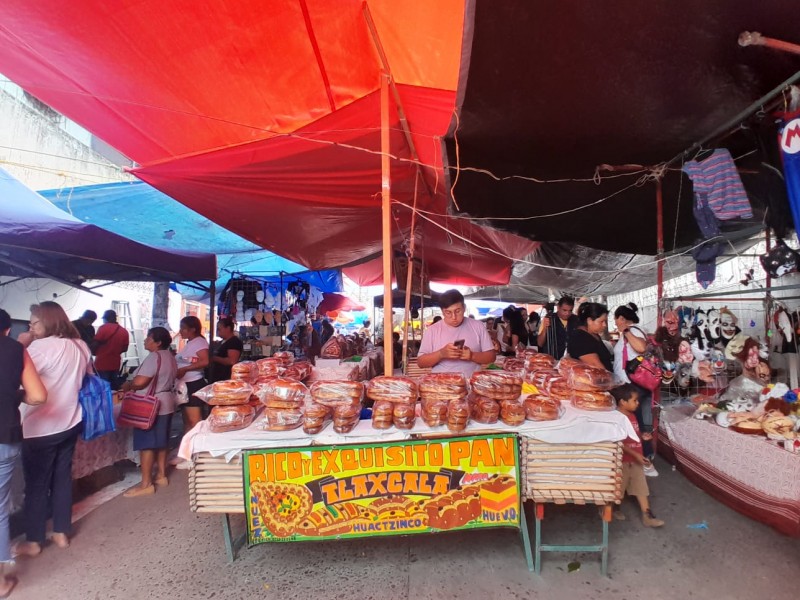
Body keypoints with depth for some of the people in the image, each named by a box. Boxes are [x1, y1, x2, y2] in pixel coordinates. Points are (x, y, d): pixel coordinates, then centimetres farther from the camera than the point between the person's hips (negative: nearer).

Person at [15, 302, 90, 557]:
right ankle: (62, 533, 27)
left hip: (41, 428, -7)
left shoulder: (42, 346, -19)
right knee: (63, 477, 16)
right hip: (70, 423, 7)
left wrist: (20, 347, -12)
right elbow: (86, 379, 14)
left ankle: (33, 541, 19)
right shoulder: (80, 346, 5)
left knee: (36, 483, 7)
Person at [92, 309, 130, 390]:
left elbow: (95, 344, -10)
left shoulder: (104, 328, -9)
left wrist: (94, 353, 10)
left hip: (102, 364, -5)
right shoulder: (124, 331, 4)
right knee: (114, 388, 11)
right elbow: (125, 348, 8)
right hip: (115, 364, 5)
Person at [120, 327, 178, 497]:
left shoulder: (154, 357, -20)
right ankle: (161, 475, 25)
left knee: (146, 443, -3)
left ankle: (146, 484, 2)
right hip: (165, 403, 10)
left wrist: (127, 385, -5)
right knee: (161, 441, 16)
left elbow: (139, 382, -26)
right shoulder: (169, 356, 11)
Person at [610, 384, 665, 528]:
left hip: (636, 459, 8)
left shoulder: (632, 416, 6)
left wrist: (642, 436, 1)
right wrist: (635, 454, -24)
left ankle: (647, 515, 17)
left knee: (641, 486, 10)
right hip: (622, 460, -8)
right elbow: (619, 443, -24)